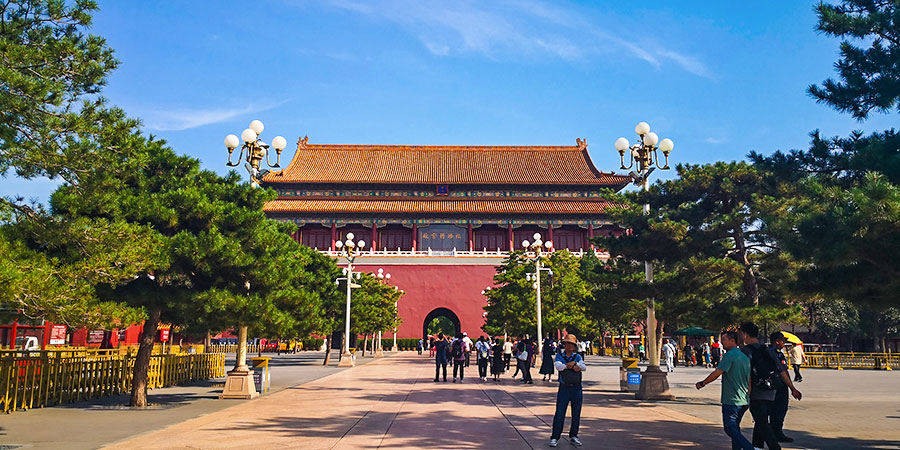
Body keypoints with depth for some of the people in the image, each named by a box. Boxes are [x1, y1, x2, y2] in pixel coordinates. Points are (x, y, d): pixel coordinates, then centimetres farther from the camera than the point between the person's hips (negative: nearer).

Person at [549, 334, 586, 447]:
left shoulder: (577, 357, 10)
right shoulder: (559, 356, 5)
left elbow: (584, 367, -4)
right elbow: (558, 366, -13)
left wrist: (575, 363, -18)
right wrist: (572, 366, -17)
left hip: (577, 388, 3)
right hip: (564, 388, -2)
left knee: (576, 414, 7)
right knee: (559, 413, -4)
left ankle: (573, 437, 20)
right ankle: (555, 437, 1)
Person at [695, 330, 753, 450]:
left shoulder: (730, 355, -14)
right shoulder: (745, 356, 14)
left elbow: (717, 373, -18)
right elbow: (749, 380, 18)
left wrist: (702, 383, -6)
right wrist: (748, 396, 25)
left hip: (731, 401, -9)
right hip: (744, 401, 9)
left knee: (730, 429, -5)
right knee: (735, 428, 18)